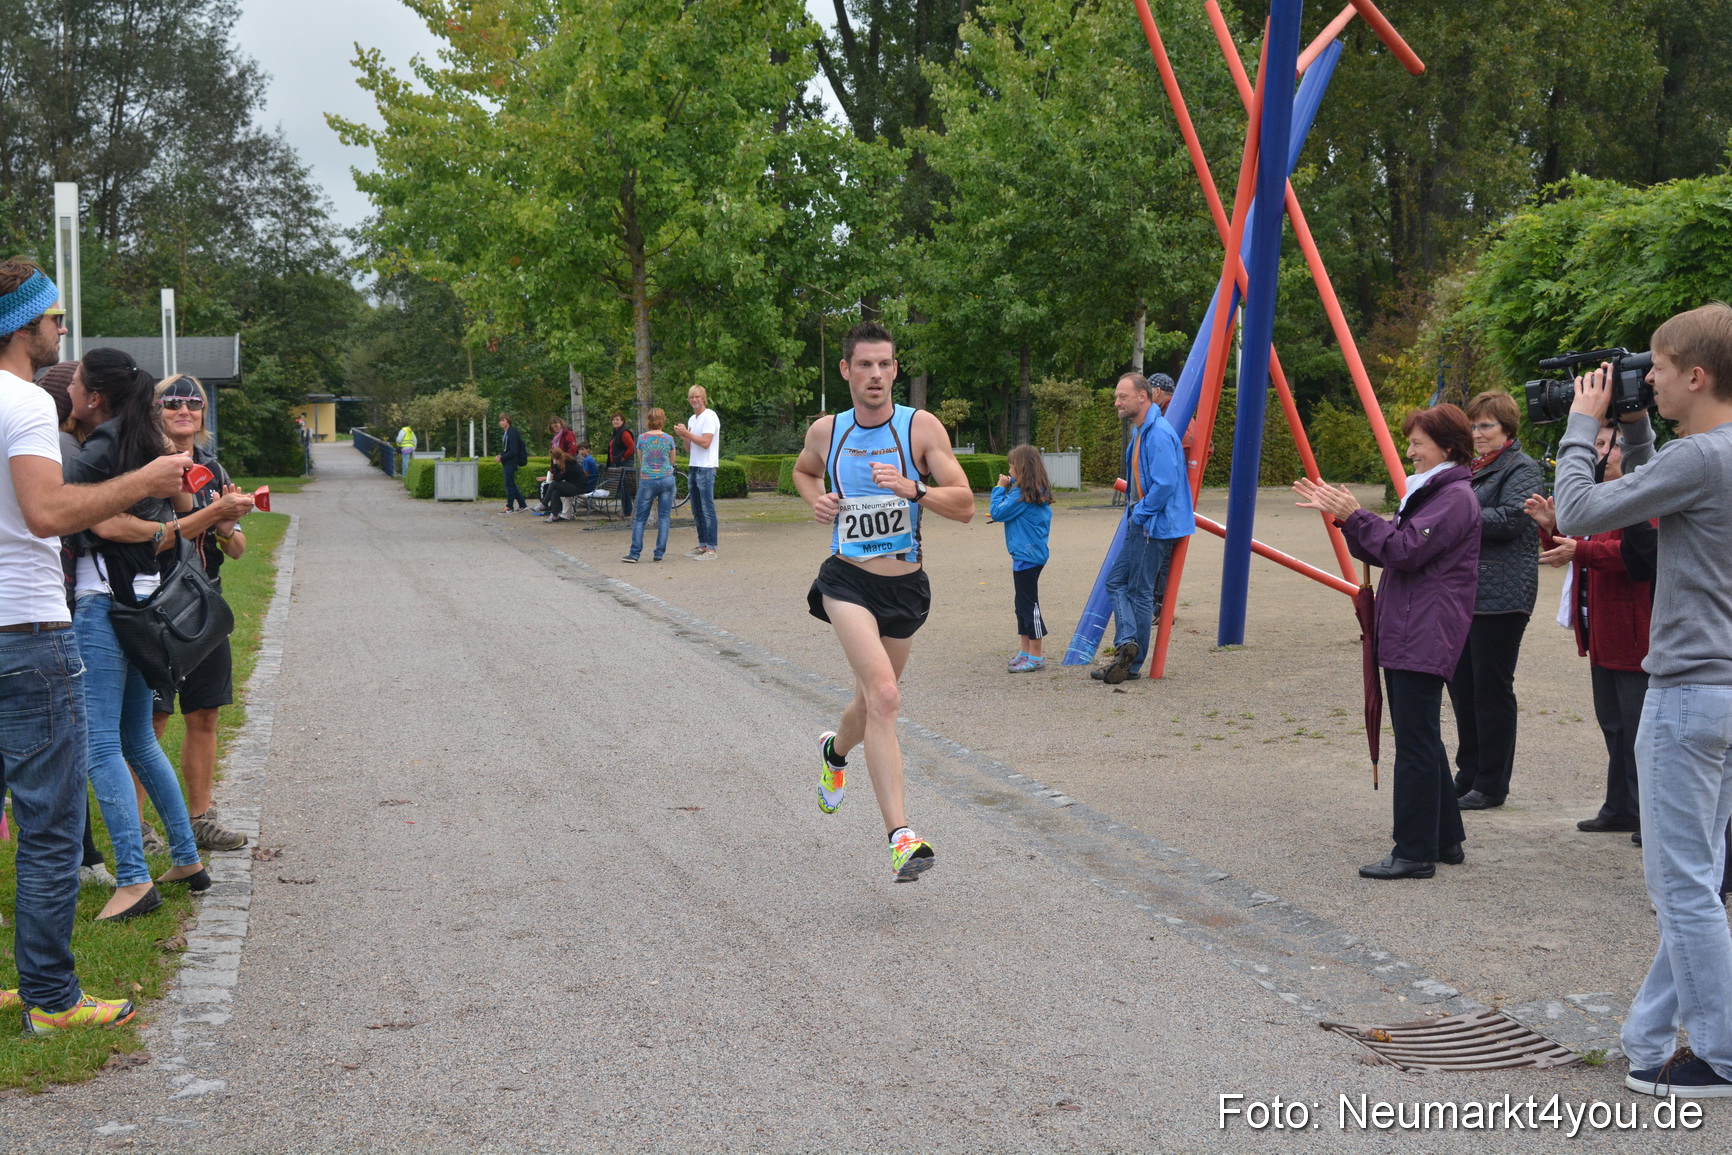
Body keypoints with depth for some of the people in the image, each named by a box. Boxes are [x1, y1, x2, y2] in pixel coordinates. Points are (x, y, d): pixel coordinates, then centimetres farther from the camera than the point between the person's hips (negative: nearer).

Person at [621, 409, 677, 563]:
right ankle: (659, 554, 2)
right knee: (664, 518, 5)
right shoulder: (668, 439, -1)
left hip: (647, 480, 0)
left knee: (640, 518, 5)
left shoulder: (642, 438, 0)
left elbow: (640, 461, 12)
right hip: (666, 479, 0)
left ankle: (635, 553, -1)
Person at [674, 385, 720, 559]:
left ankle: (711, 549, -10)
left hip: (706, 468, -9)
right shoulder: (692, 419, 18)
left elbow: (705, 442, -18)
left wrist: (686, 433, -11)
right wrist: (683, 436, 1)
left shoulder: (709, 416, -8)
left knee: (708, 509, -9)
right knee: (697, 511, 11)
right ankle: (702, 545, 18)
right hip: (693, 467, 9)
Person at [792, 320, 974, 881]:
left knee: (873, 700, 19)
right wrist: (815, 499, 3)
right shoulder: (825, 432, 1)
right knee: (884, 695, -23)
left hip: (906, 587, 2)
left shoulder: (922, 428, -6)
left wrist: (912, 489, -27)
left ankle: (835, 750, 56)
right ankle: (900, 835, -26)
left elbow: (965, 505, -11)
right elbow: (803, 470, 25)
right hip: (849, 582, -2)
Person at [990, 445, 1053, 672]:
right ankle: (1025, 651, 24)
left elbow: (998, 513, -13)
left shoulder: (1022, 495, -18)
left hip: (1026, 556, -10)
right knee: (1024, 603, 17)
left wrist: (1000, 488, -3)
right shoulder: (1038, 492, 10)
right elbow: (1012, 509, 19)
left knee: (1029, 604, -4)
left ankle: (1035, 656, 1)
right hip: (1032, 553, 10)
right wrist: (1010, 484, 7)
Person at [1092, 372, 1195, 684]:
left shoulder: (1159, 433, -19)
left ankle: (1132, 665, 0)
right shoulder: (1140, 432, 13)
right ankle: (1126, 643, 4)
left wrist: (1139, 514, -16)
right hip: (1140, 525, 10)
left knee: (1140, 593, -5)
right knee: (1116, 581, 9)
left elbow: (1165, 484, -26)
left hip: (1154, 527, -10)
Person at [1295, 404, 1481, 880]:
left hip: (1425, 639, -11)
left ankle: (1415, 853, -4)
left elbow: (1405, 550, -20)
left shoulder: (1456, 497, -11)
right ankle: (1445, 840, 23)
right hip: (1404, 635, 11)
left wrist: (1354, 515, -15)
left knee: (1417, 744, -8)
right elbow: (1383, 551, 20)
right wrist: (1341, 513, 9)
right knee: (1421, 741, 15)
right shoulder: (1427, 492, 21)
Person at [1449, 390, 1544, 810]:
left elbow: (1510, 519, -19)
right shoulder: (1471, 468, 19)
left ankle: (1491, 786, 4)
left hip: (1500, 598, -9)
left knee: (1491, 688, -4)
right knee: (1461, 685, 11)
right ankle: (1469, 776, 21)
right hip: (1462, 593, 9)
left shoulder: (1522, 468, -6)